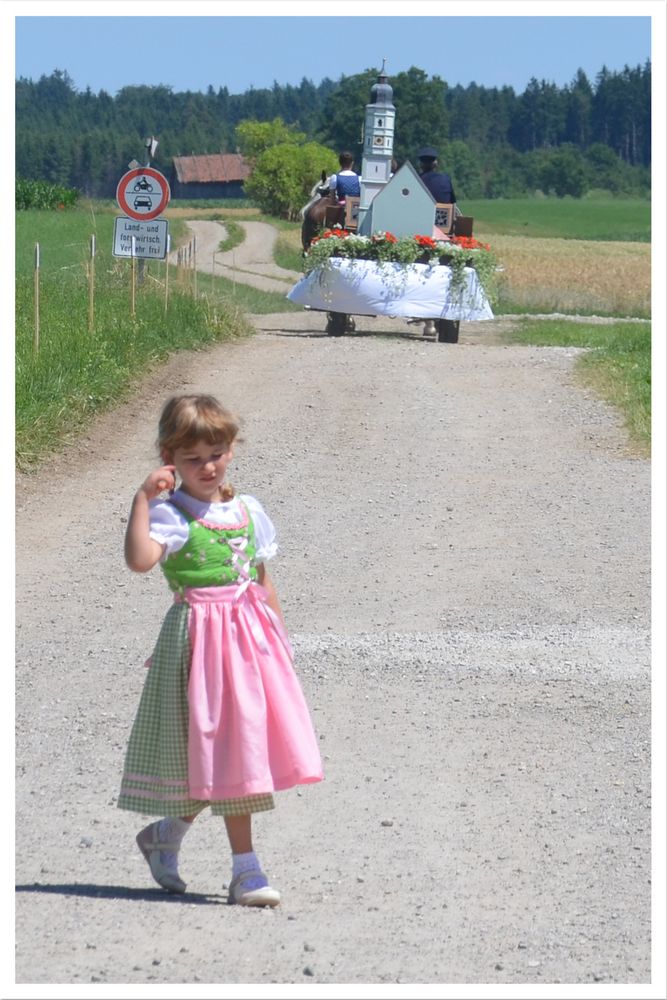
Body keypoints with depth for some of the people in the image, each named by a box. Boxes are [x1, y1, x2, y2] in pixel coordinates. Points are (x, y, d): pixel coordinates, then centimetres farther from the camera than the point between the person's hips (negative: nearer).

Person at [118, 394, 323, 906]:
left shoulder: (248, 510, 11)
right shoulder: (171, 514, -9)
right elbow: (139, 559, -29)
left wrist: (281, 635, 18)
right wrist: (143, 499, -27)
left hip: (251, 633, 6)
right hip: (200, 637, -6)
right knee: (229, 747, -5)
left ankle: (166, 834, 28)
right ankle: (246, 869, 2)